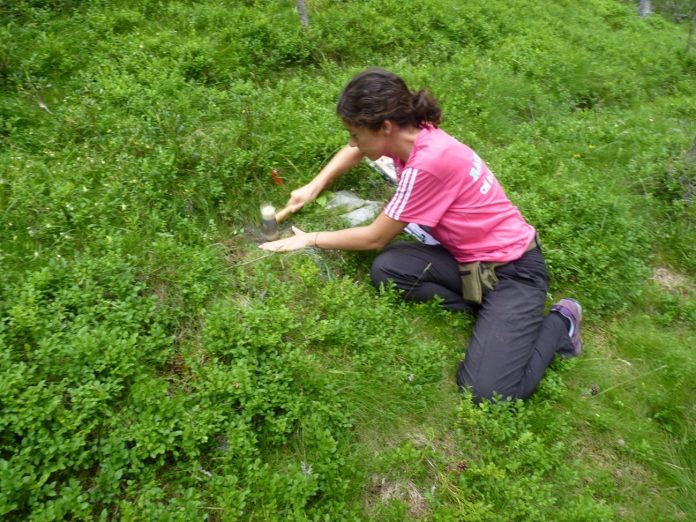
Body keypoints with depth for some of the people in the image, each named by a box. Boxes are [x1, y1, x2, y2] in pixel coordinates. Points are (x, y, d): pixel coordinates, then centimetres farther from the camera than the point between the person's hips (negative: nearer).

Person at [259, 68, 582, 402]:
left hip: (514, 269, -8)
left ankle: (558, 323, 6)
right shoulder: (411, 134, -3)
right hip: (467, 258, 8)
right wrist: (313, 187, 10)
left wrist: (311, 239, -1)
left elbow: (374, 239, -15)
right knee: (385, 270, -15)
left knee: (485, 392, -20)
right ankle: (489, 317, 0)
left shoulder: (428, 162, -28)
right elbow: (355, 150, 21)